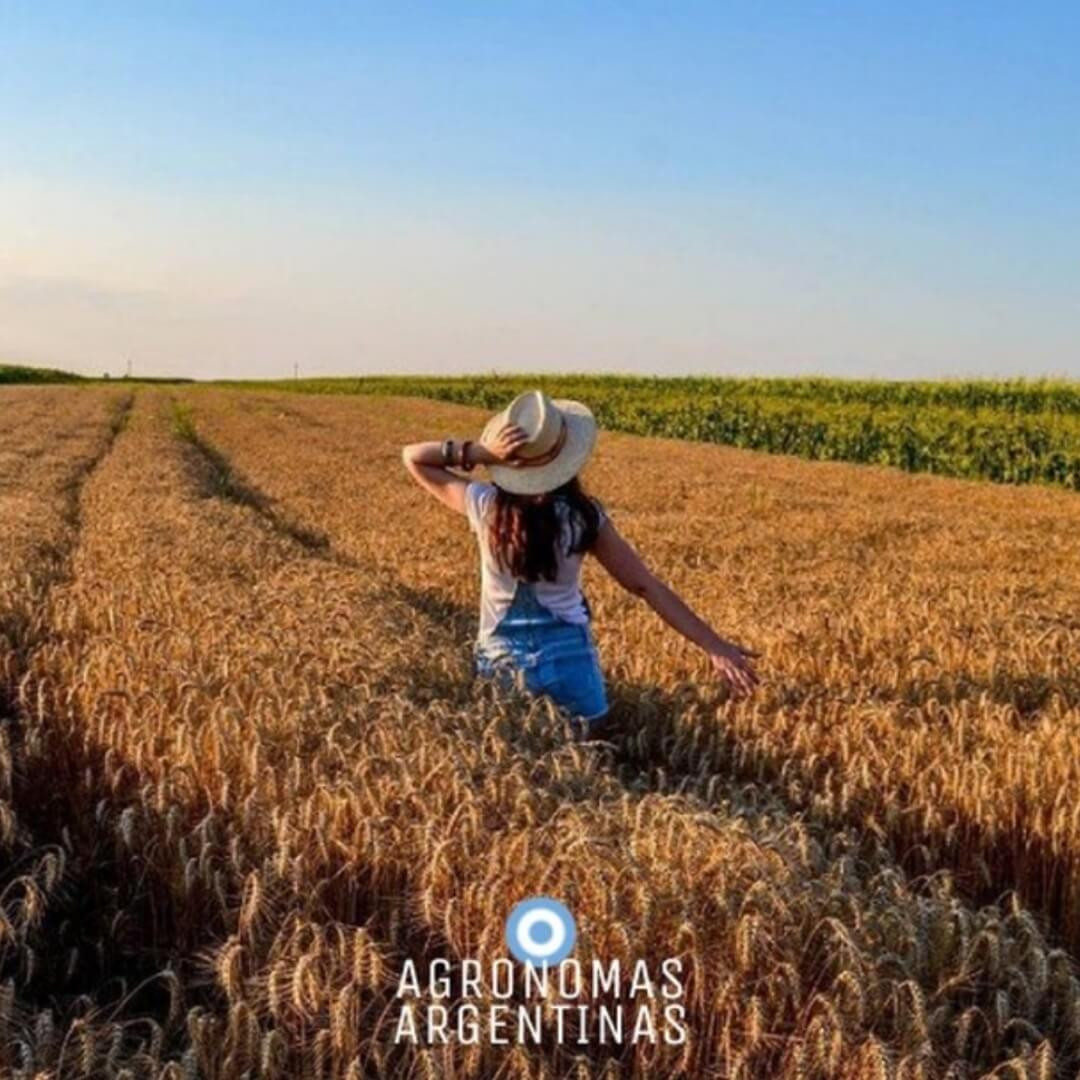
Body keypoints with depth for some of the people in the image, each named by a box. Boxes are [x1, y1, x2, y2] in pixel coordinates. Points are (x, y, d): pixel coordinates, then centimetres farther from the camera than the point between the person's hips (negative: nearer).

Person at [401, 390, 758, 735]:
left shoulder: (486, 507, -11)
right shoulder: (584, 517, -11)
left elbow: (413, 457, 2)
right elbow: (647, 586, -9)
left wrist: (478, 452, -14)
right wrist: (715, 646, -4)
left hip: (500, 659, 1)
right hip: (568, 658, -1)